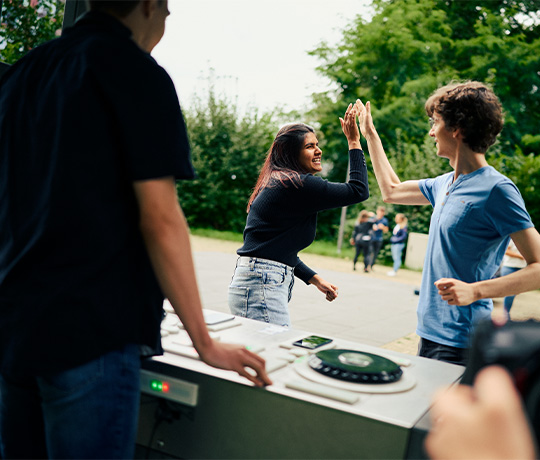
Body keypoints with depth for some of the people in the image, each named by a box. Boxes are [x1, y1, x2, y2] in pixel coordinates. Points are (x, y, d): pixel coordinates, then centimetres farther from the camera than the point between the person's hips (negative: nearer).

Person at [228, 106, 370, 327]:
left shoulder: (278, 184, 18)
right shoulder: (297, 184, -13)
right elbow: (358, 191, -9)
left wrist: (315, 279, 19)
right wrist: (354, 142, -2)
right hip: (261, 287, -11)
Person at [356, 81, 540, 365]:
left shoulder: (497, 189, -15)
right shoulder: (444, 184, 11)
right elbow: (391, 191, 27)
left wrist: (475, 291, -30)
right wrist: (369, 134, 31)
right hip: (430, 332, 8)